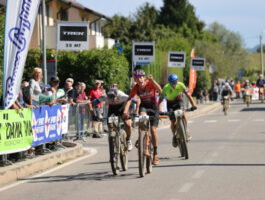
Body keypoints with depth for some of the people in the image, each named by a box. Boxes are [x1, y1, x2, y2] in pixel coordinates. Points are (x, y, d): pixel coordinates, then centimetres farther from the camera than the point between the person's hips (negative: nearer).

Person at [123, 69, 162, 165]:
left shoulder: (150, 84, -21)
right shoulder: (136, 88, -18)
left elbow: (160, 91, -39)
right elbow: (129, 100, -27)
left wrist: (152, 81, -52)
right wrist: (125, 112, -42)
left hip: (153, 107, -1)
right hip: (143, 106, 1)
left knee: (153, 129, -10)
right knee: (142, 115, -36)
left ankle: (155, 154, 1)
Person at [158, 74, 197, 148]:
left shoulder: (181, 85, -24)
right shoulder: (166, 88, -27)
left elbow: (188, 95, -23)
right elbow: (160, 99, -25)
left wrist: (193, 105, -33)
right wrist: (159, 110, -36)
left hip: (179, 101, 0)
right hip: (170, 103, 0)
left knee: (183, 112, -32)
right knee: (173, 122, -6)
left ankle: (186, 130, -22)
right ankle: (174, 136, 21)